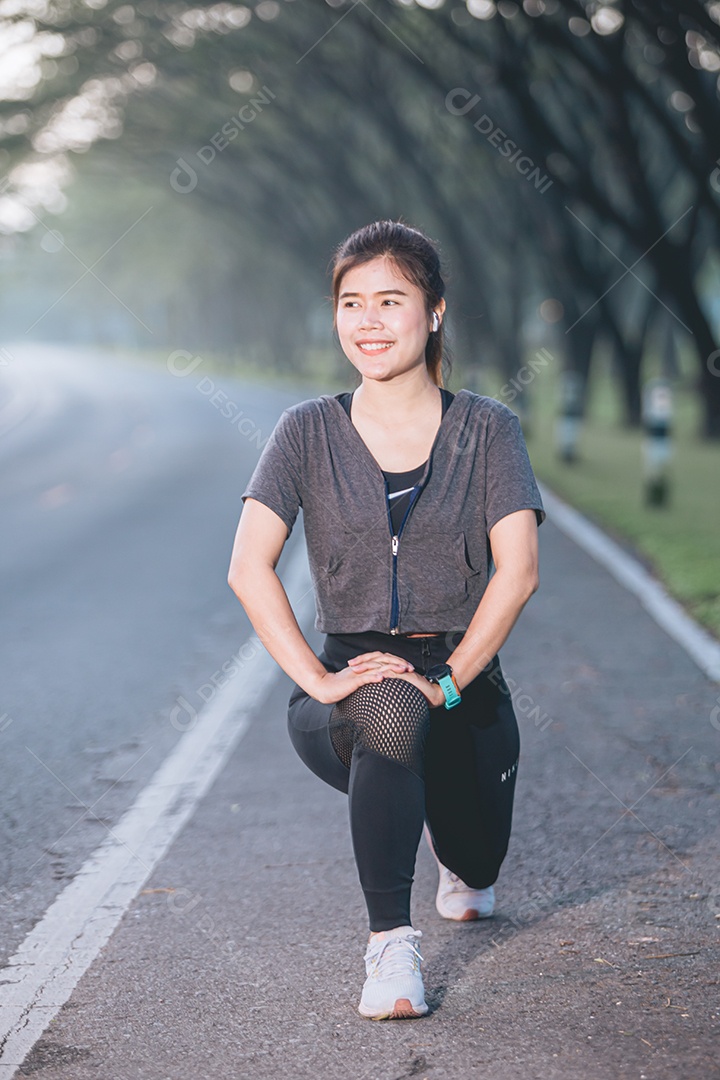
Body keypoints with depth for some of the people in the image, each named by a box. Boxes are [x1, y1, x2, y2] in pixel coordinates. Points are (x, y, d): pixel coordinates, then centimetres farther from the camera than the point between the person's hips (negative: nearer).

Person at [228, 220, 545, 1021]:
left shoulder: (486, 429, 1)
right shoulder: (309, 432, 1)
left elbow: (517, 571, -9)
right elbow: (249, 568, -8)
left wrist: (448, 680, -20)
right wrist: (318, 679, -20)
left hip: (466, 688, 2)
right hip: (348, 683, -2)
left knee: (476, 872, 5)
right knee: (392, 712, -36)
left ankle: (458, 867, 46)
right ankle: (390, 943, -27)